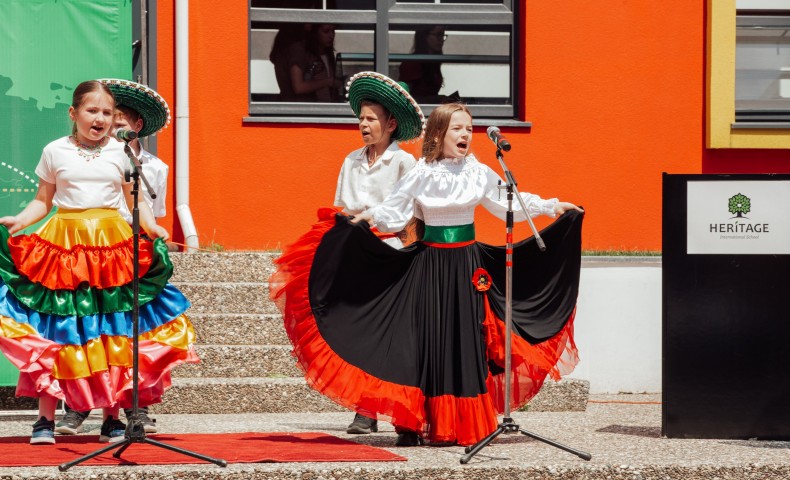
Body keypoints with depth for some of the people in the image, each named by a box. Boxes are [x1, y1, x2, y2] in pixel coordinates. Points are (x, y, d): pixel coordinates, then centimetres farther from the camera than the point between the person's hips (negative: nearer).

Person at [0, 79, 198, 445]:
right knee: (57, 333, -4)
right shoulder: (55, 152, 7)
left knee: (113, 336, 0)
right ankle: (46, 418, 2)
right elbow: (43, 201, 11)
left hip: (112, 247, 1)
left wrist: (152, 226, -5)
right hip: (64, 248, -1)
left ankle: (111, 418, 9)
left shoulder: (122, 153, 7)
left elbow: (136, 200, 12)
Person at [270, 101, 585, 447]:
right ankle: (414, 425, 0)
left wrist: (552, 207, 12)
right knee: (427, 340, -4)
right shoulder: (420, 176, -3)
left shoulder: (480, 174, 4)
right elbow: (393, 211, -3)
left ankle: (468, 425, 6)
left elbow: (509, 204, 14)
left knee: (467, 341, 1)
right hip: (429, 263, -2)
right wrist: (371, 217, -22)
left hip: (468, 263, 2)